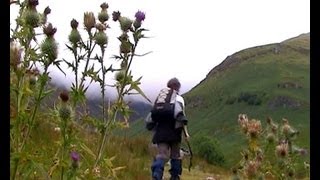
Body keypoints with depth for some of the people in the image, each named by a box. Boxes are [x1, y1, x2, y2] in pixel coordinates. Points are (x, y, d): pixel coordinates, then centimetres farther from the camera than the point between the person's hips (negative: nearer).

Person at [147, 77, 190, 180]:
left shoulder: (160, 98, 16)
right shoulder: (178, 98, -1)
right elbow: (180, 117, -12)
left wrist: (154, 129, 22)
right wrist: (185, 132, -9)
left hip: (161, 133, 3)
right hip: (174, 132, -3)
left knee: (161, 156, -5)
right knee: (175, 156, 13)